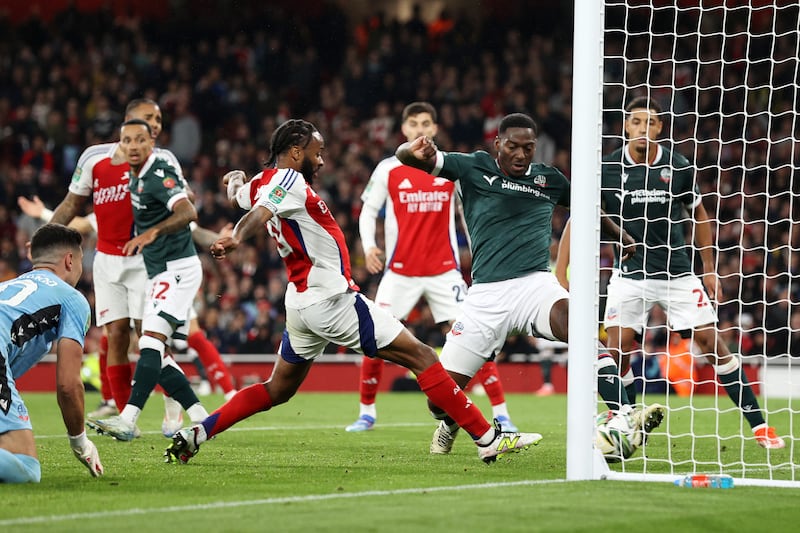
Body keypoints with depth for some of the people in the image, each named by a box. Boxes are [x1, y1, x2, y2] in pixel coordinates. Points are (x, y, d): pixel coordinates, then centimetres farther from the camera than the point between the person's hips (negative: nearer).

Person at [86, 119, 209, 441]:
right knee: (156, 355, 6)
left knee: (152, 341, -21)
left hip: (177, 269, -10)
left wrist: (152, 233, -45)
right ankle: (200, 418, 10)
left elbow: (188, 212, -32)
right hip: (160, 273, 10)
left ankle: (128, 419, -32)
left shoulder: (158, 175, -15)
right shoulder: (136, 177, 14)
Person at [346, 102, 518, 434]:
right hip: (400, 270, 0)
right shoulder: (388, 169, 1)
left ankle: (501, 415, -3)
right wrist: (368, 246, -12)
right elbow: (368, 211, 5)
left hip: (444, 270, 0)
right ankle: (366, 412, 12)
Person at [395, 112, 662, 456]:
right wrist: (415, 152, -28)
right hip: (485, 295, -1)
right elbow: (406, 156, -5)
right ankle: (451, 424, 35)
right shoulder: (473, 168, 6)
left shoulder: (549, 179, 14)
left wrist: (621, 237, 38)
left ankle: (625, 415, -38)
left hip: (535, 283, 1)